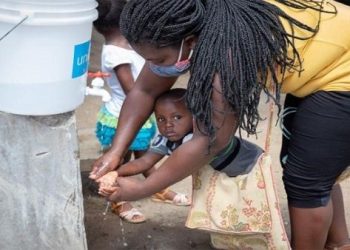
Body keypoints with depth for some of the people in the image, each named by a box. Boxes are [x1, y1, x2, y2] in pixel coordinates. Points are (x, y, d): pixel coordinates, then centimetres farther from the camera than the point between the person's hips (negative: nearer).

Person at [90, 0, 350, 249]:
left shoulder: (227, 52, -38)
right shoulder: (179, 31, -12)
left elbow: (210, 142, -32)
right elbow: (144, 90, -3)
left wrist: (141, 189, -23)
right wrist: (116, 151, -10)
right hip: (316, 63, 9)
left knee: (305, 179, -3)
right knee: (313, 168, 20)